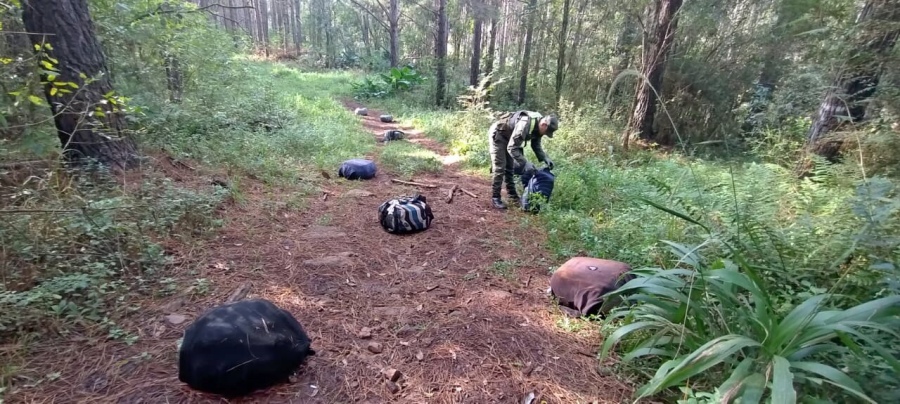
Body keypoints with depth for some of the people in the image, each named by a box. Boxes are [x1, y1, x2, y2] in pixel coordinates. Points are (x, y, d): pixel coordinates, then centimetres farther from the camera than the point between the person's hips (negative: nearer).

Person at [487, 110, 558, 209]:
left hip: (508, 137, 9)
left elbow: (536, 145, 4)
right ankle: (495, 197, -5)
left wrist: (545, 158, -11)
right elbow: (512, 148, -35)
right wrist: (525, 163, -39)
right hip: (497, 135, -9)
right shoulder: (525, 125, -37)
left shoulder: (538, 126, -10)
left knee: (510, 167, 13)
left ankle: (511, 193, 24)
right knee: (500, 168, -12)